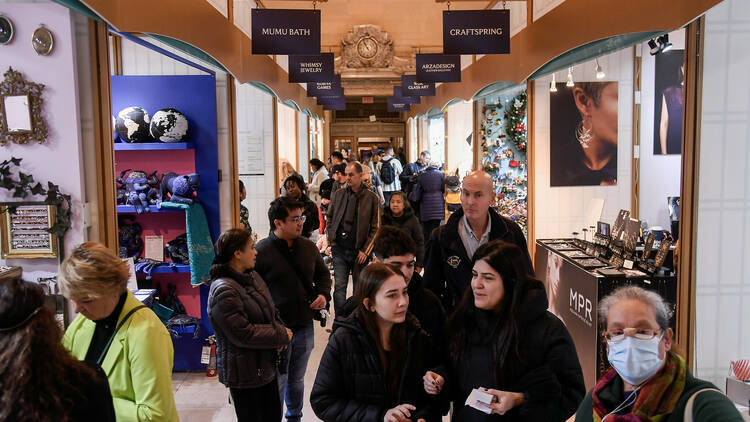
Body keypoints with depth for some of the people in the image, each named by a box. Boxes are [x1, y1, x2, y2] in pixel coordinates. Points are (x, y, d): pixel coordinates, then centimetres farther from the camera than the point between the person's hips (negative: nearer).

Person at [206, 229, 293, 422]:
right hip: (244, 374, -9)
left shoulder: (252, 276, 6)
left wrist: (279, 329, -6)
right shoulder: (223, 291, -24)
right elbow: (243, 334, -26)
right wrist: (281, 335, -17)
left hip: (265, 366, 9)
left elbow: (270, 310, 15)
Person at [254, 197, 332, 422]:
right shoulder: (260, 252, -14)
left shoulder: (308, 247, 4)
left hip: (304, 327, 6)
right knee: (277, 382, 4)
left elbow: (322, 273, 20)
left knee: (297, 378, 22)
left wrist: (323, 294, 2)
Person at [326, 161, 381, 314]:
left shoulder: (372, 198, -1)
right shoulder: (337, 195, 6)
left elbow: (376, 228, 0)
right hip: (339, 249, 2)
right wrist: (331, 240, 5)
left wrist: (365, 250, -6)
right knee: (339, 287, -4)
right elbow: (329, 219, 18)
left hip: (360, 251, -1)